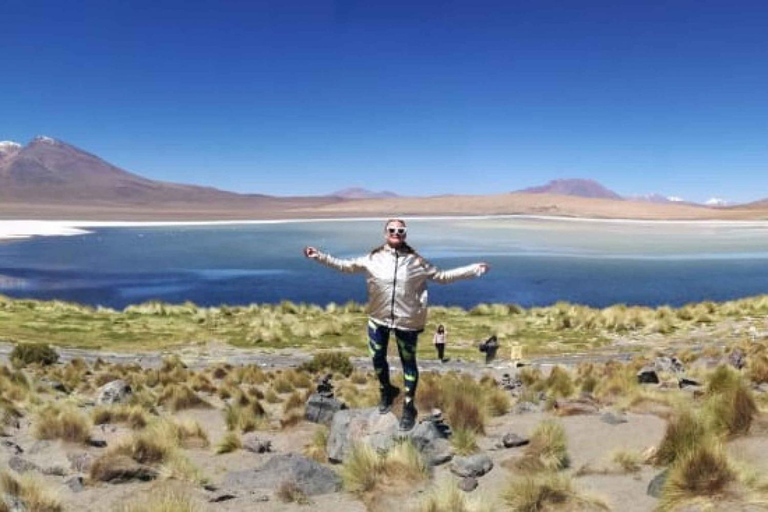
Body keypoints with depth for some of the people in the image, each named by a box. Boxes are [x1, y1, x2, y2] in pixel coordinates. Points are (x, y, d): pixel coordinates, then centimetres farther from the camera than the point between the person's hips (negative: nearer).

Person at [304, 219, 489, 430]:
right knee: (377, 358, 14)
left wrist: (474, 269, -6)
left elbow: (442, 276, 0)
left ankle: (409, 407, 21)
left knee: (408, 361, 6)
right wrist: (319, 256, -5)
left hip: (406, 320, -1)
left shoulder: (416, 261, -5)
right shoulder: (373, 258, -4)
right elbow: (345, 265, 2)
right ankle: (386, 391, 43)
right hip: (378, 318, 2)